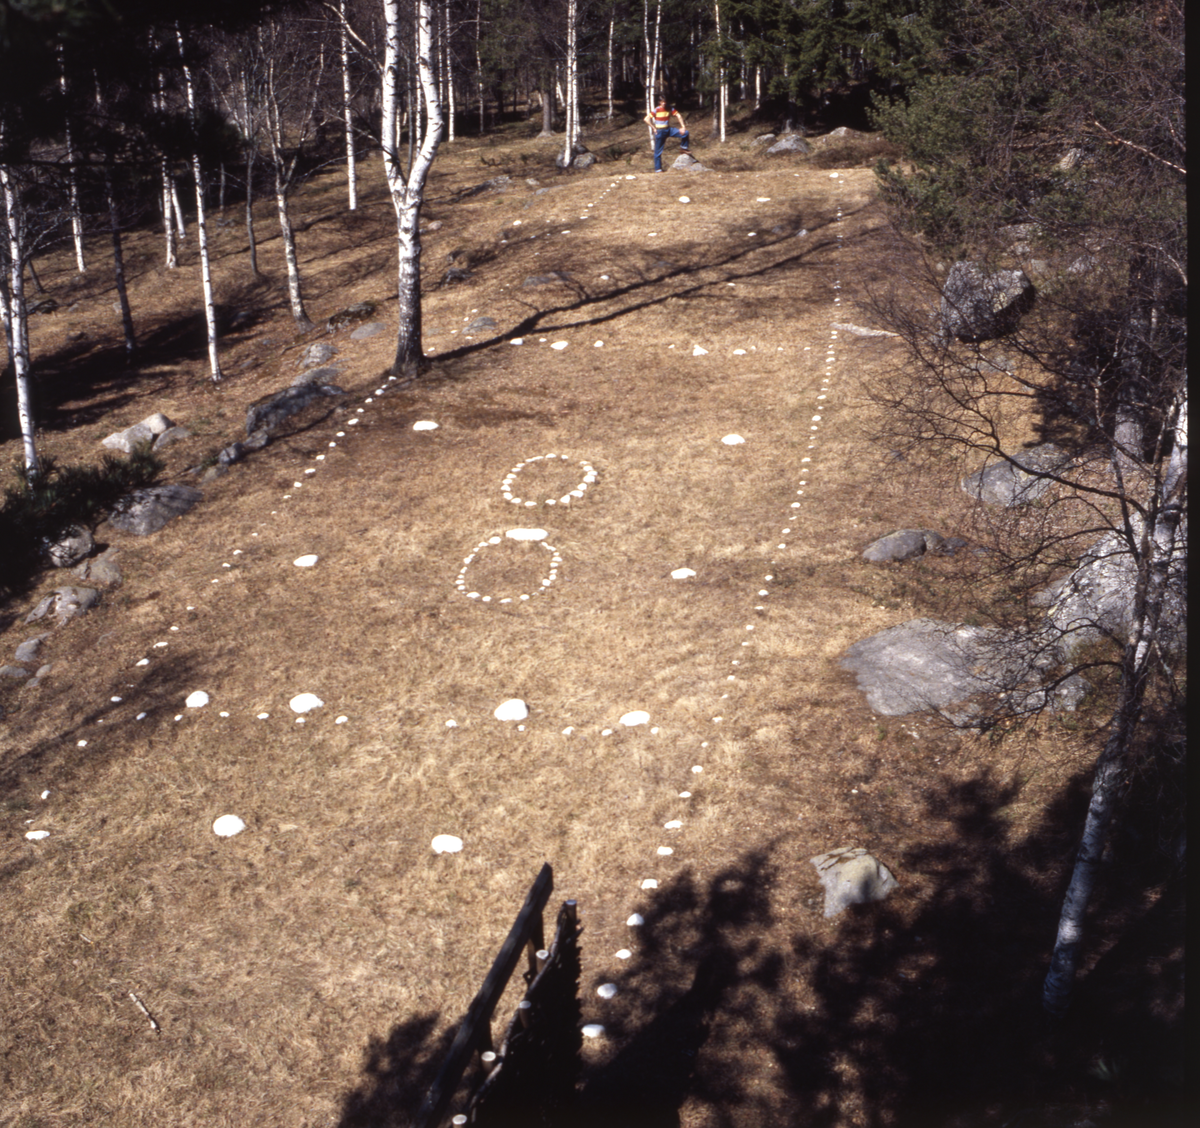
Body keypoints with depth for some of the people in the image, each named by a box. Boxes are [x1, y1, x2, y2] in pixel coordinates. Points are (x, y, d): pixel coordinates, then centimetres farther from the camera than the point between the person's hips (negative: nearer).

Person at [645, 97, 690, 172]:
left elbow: (679, 116, -1)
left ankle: (683, 148, 11)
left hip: (669, 129, 4)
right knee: (658, 151, -1)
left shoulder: (670, 108, -3)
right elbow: (647, 119, -17)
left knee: (685, 133, -12)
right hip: (660, 131, -3)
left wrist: (683, 127, -11)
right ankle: (658, 169, 9)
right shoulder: (656, 110, -13)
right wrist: (654, 128, -16)